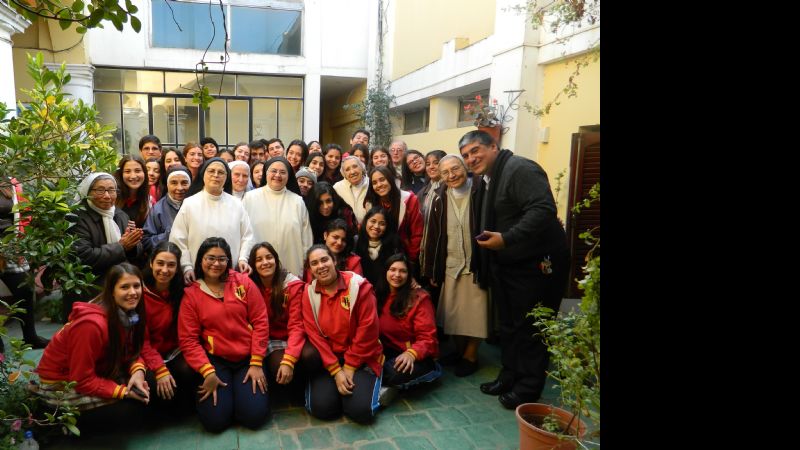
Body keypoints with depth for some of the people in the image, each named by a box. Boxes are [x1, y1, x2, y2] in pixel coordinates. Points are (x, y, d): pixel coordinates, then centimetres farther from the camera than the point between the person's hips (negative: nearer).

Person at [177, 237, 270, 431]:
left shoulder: (243, 282, -1)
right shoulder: (190, 294, -1)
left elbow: (260, 322, -3)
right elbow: (188, 339, -4)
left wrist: (256, 363, -8)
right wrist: (207, 372, -15)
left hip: (247, 358, 0)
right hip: (215, 360, 0)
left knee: (255, 416, -12)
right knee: (215, 420, -13)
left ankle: (241, 390, 20)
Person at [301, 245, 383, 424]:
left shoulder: (359, 286, -13)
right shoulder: (309, 293, -3)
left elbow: (367, 330, -13)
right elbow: (314, 334, -6)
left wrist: (349, 367, -11)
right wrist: (336, 371, -13)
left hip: (360, 359, -2)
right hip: (326, 359, 2)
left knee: (360, 410, -20)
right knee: (322, 408, -17)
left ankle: (363, 385, 13)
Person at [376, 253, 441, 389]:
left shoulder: (419, 298, -10)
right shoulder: (378, 295, 6)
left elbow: (427, 338, -13)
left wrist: (411, 353, -33)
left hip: (418, 356, -4)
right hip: (388, 352, 4)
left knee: (397, 373, -34)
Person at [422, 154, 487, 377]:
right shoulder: (440, 198, 1)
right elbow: (433, 236, 3)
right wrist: (431, 270, 2)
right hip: (451, 265, 4)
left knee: (474, 311, 5)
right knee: (453, 312, 12)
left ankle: (470, 355, 23)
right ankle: (460, 350, 31)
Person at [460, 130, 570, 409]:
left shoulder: (521, 170, -17)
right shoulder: (485, 182, 13)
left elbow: (543, 209, -29)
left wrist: (506, 239, -31)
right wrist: (481, 265, 12)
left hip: (537, 264, -9)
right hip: (505, 266, 9)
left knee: (530, 327, 2)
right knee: (508, 324, 17)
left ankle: (529, 387, 17)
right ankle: (510, 375, 32)